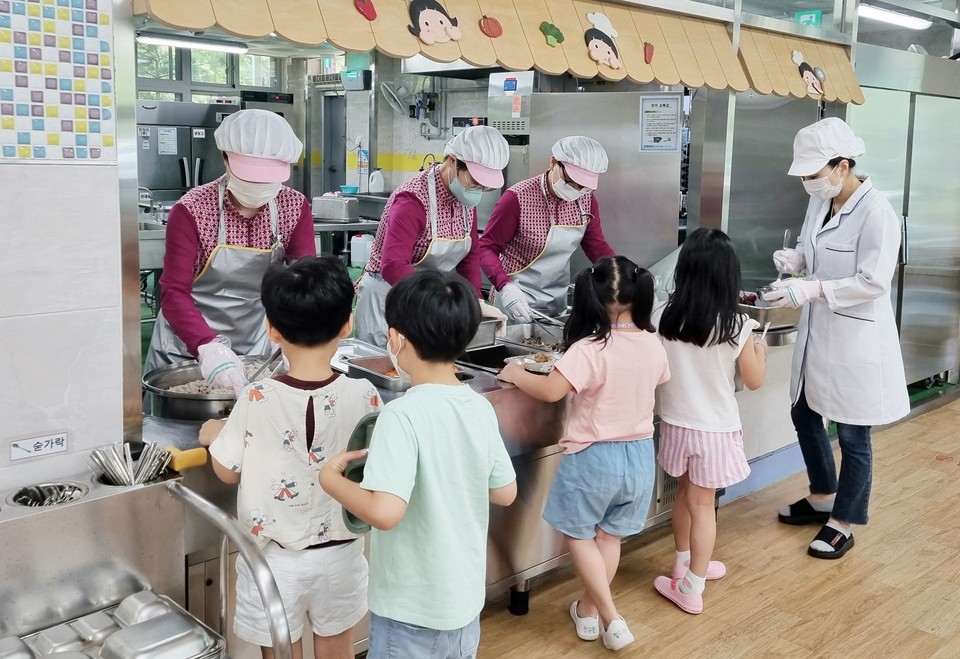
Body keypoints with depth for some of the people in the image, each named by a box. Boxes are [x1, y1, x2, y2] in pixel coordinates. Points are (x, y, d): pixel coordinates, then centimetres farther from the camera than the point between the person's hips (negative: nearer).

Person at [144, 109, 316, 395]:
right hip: (188, 344, -3)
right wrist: (209, 348, -41)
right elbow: (174, 293, -23)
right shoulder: (191, 210, -19)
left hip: (255, 344, 3)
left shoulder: (295, 208, -9)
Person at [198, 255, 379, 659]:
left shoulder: (257, 400, -20)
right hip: (339, 552, 2)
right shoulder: (363, 395, -15)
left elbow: (228, 471, -6)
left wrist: (214, 435, 14)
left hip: (276, 557, -2)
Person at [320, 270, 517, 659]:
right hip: (466, 596, 6)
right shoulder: (481, 408, -4)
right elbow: (505, 492, 5)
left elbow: (385, 512, -31)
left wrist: (330, 478, -15)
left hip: (412, 607, -6)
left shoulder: (403, 415, -24)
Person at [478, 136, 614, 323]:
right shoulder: (518, 198, -19)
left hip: (559, 301, 5)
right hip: (518, 299, -5)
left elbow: (597, 247, 8)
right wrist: (505, 286, -32)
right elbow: (486, 247, -16)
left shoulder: (587, 200, -2)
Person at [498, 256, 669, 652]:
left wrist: (516, 374, -12)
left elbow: (550, 391, -29)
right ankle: (588, 609, 32)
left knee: (579, 534, 12)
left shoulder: (589, 350, -23)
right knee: (610, 535, 19)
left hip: (595, 456, -6)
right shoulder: (653, 346, -3)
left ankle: (610, 617, 7)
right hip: (639, 454, 6)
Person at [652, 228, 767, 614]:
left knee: (686, 495, 23)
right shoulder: (736, 325, -17)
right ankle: (692, 587, 19)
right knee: (703, 503, 9)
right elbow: (754, 380, -5)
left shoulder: (662, 317, -11)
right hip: (715, 428, -3)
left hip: (675, 423, 3)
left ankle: (685, 564, 40)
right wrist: (760, 352, 13)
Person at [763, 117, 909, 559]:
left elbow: (874, 281, -24)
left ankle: (842, 524, 24)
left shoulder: (876, 212, -21)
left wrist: (810, 289, -30)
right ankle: (822, 497, 42)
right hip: (817, 332, 8)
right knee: (804, 415, 20)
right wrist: (793, 260, -8)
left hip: (855, 339, -8)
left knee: (852, 437, 6)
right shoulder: (820, 202, 3)